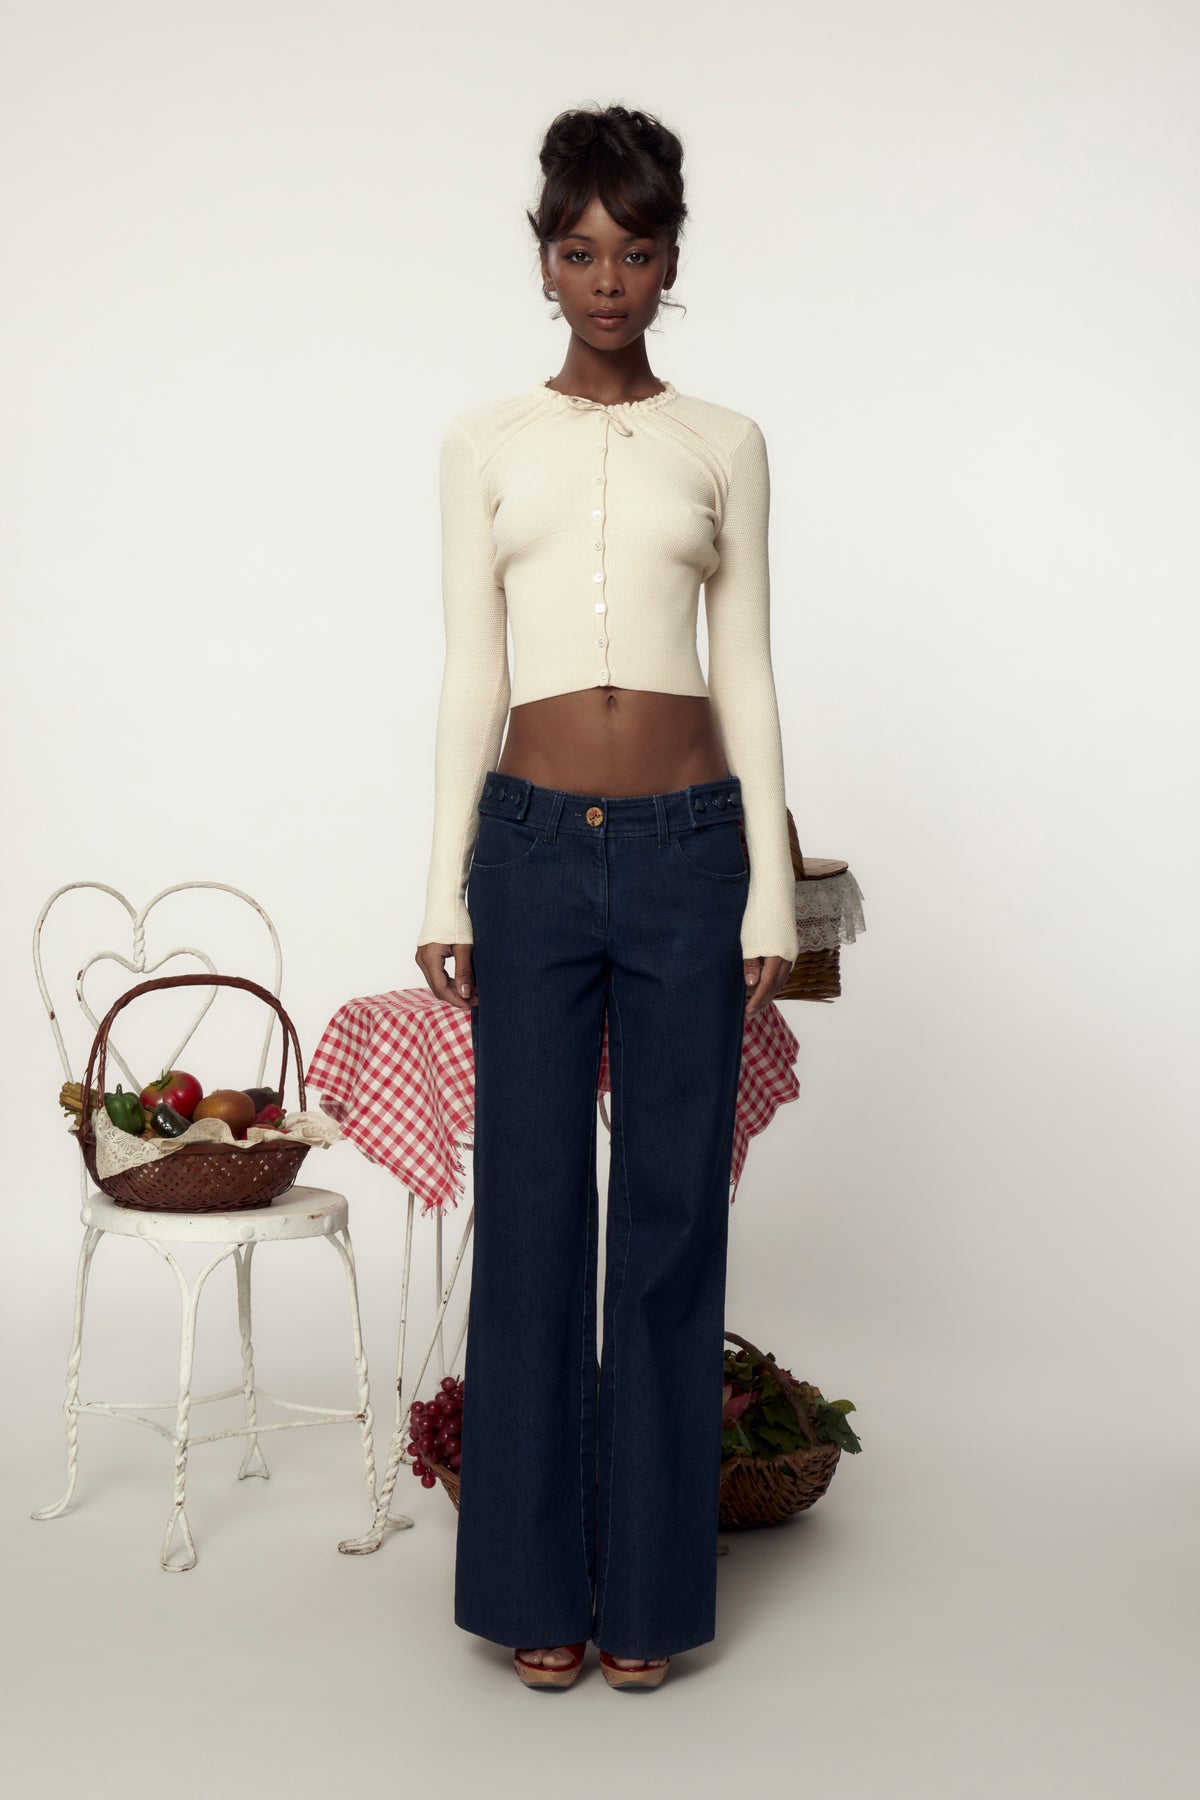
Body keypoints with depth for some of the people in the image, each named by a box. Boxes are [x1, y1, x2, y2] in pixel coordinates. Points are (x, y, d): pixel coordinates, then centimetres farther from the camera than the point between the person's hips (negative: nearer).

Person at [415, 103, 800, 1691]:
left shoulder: (724, 446, 8)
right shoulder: (487, 442, 8)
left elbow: (747, 678, 6)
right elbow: (470, 679, 6)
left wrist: (771, 895, 1)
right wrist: (446, 892, 0)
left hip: (686, 847, 0)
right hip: (534, 846, 0)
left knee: (670, 1214, 4)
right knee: (532, 1212, 4)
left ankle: (650, 1582, 18)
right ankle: (539, 1582, 18)